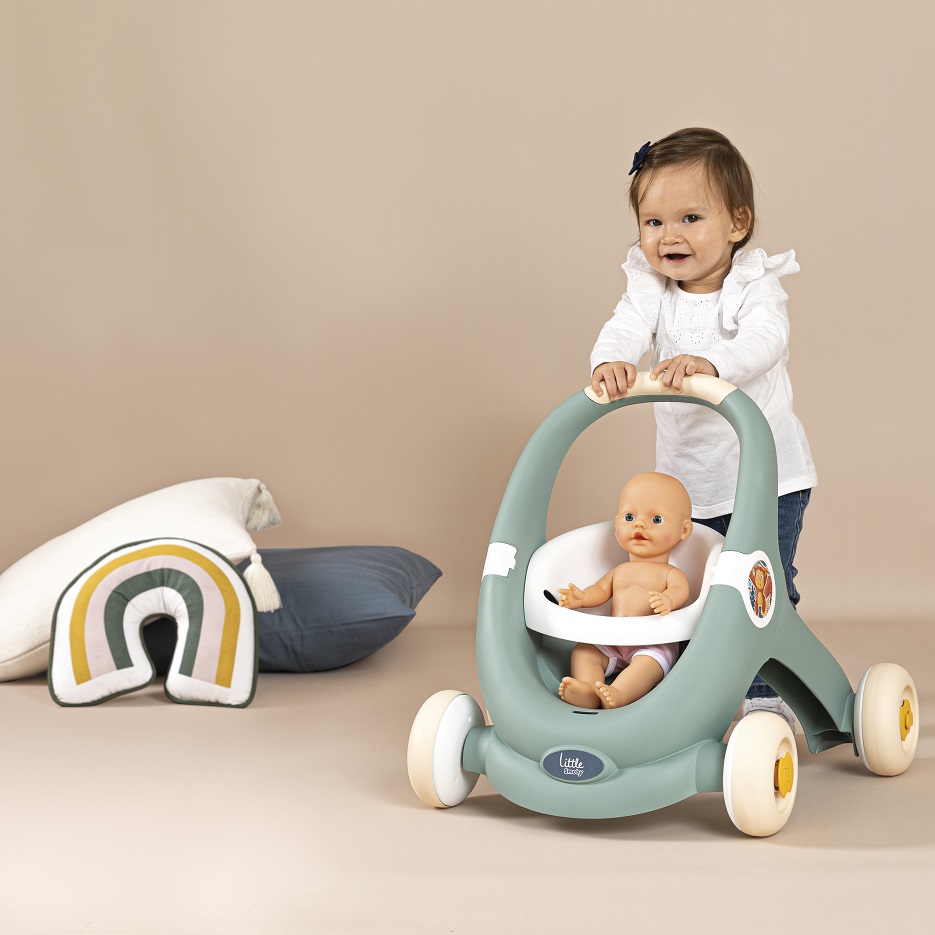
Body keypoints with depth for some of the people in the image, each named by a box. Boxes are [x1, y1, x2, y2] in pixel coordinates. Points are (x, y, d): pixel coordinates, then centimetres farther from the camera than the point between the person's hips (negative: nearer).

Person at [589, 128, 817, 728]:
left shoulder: (756, 286, -13)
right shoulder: (650, 289, -2)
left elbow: (765, 341, -31)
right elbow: (627, 329, -20)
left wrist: (708, 362, -52)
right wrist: (609, 362, -44)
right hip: (687, 476, 4)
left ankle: (767, 694, 11)